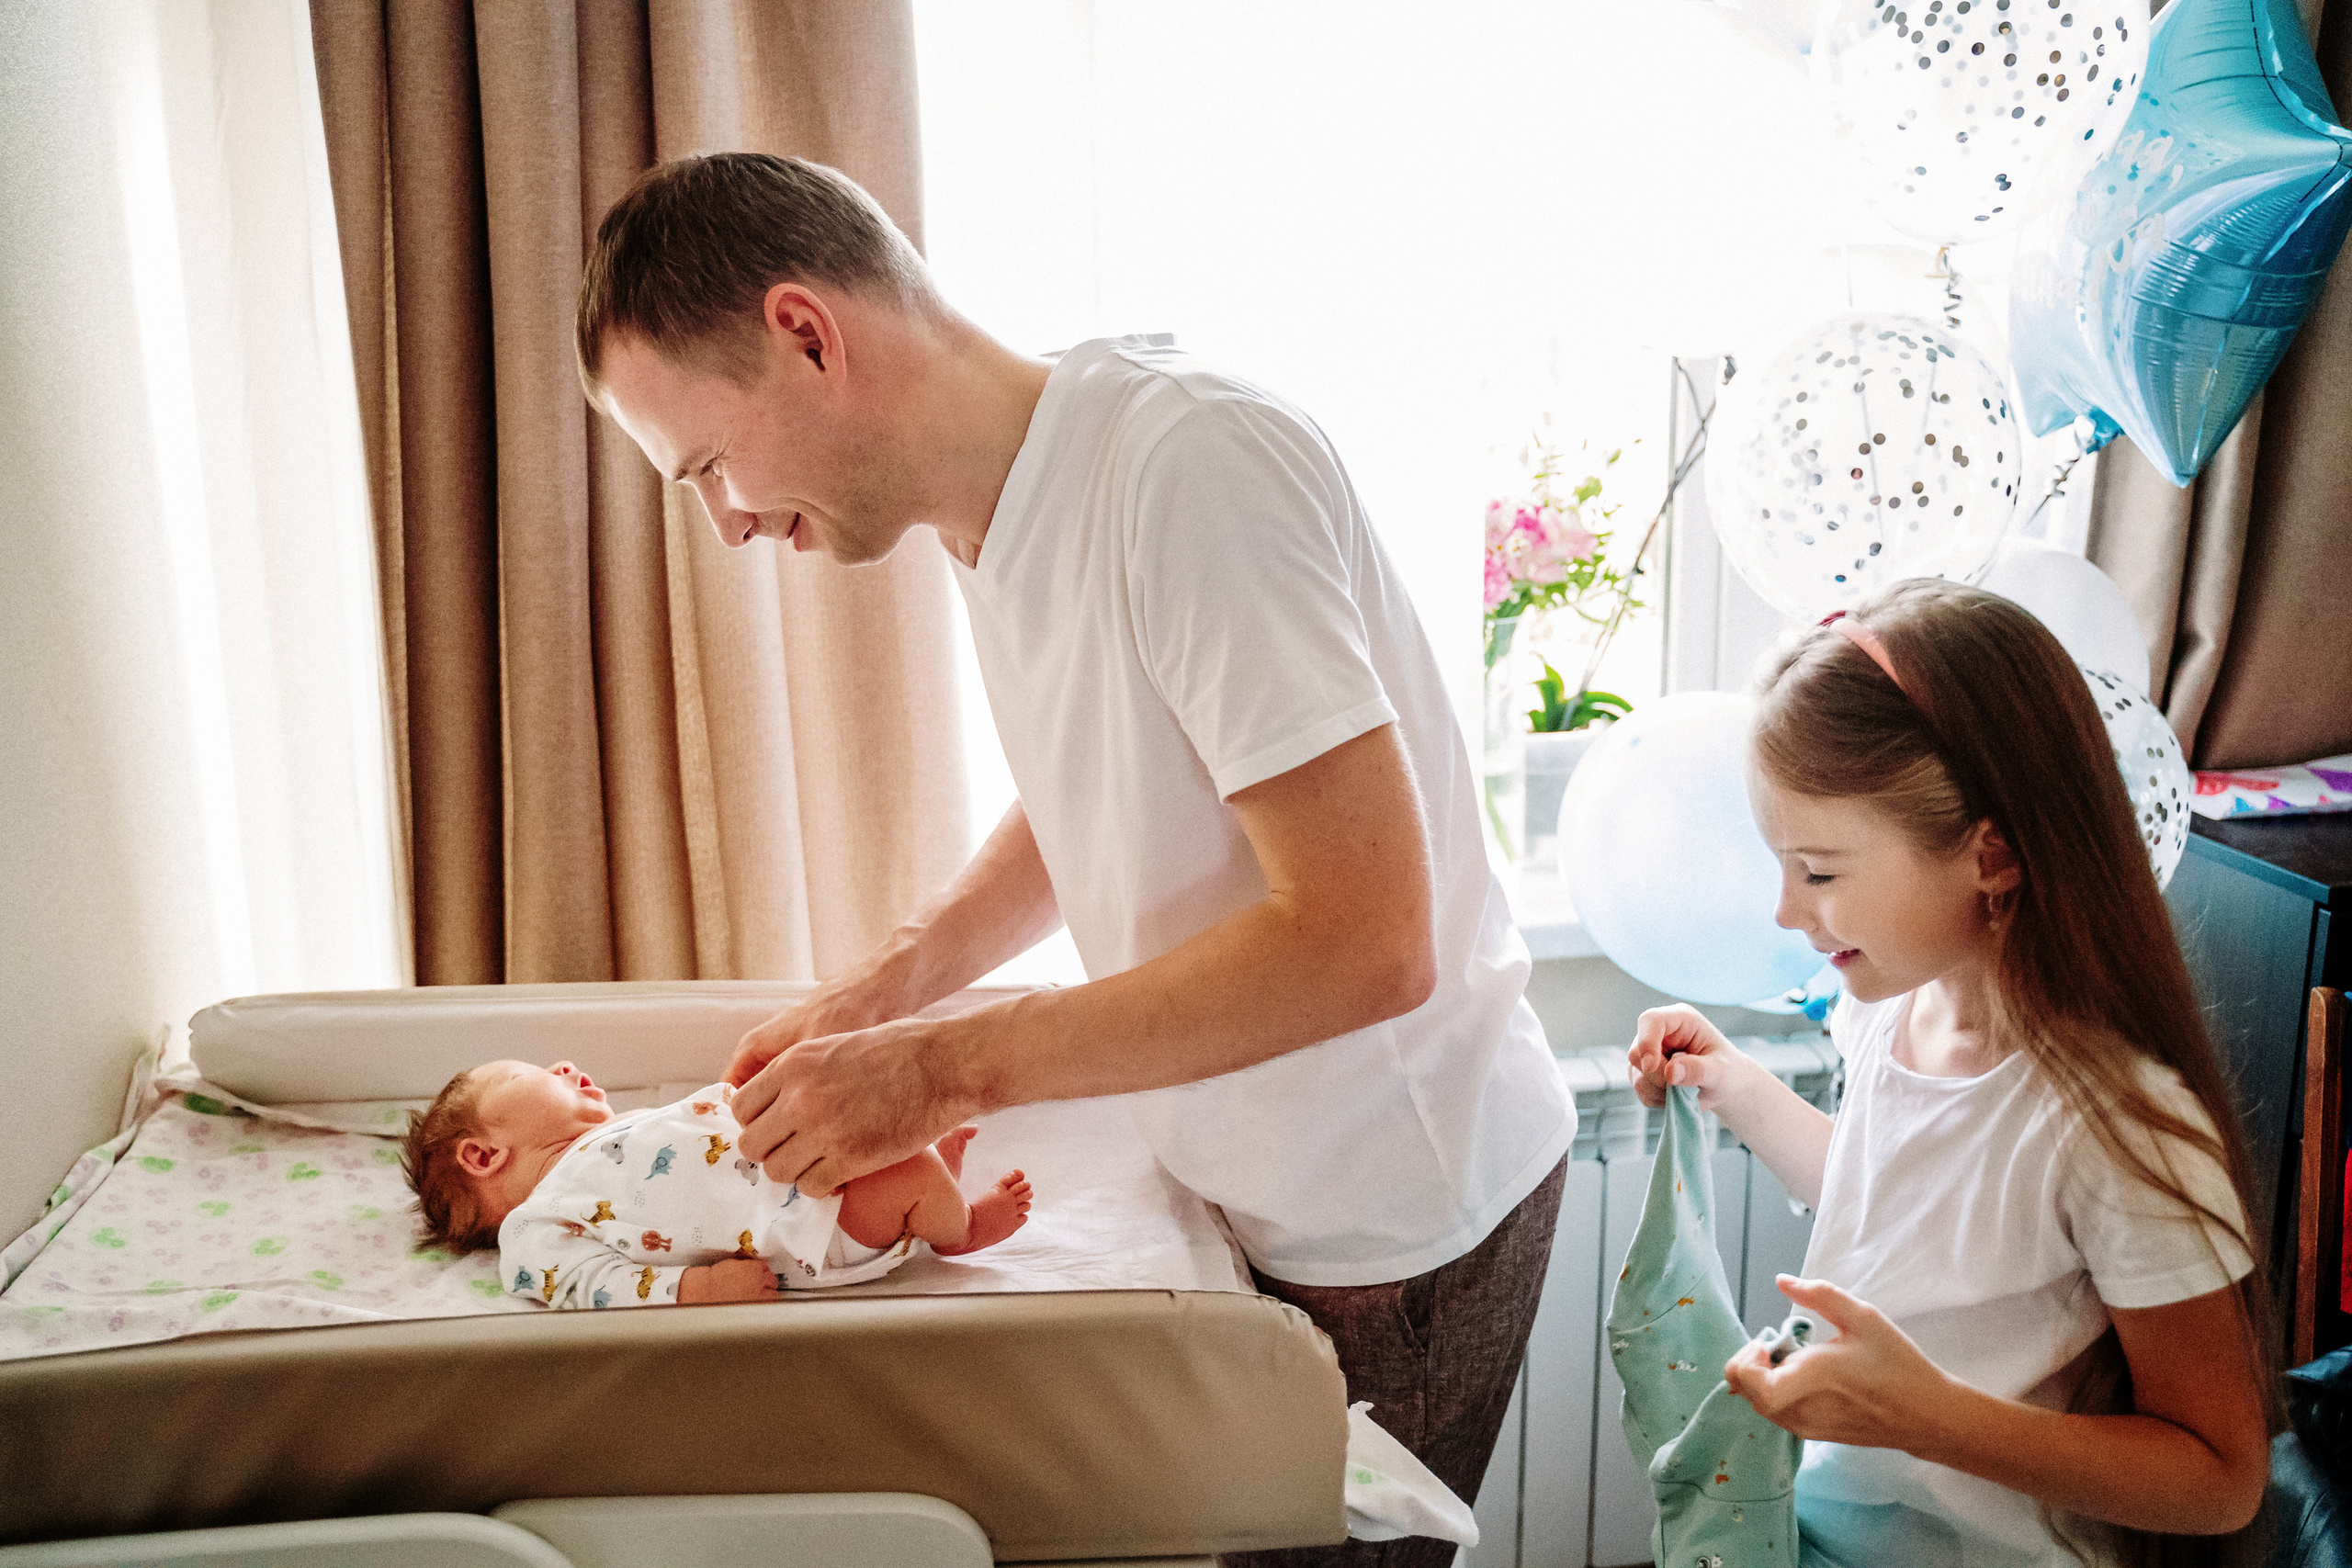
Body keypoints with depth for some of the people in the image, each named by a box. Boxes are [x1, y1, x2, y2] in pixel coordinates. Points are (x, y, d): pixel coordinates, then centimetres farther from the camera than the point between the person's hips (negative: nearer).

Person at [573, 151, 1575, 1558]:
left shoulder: (1187, 463, -27)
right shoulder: (1000, 513, 2)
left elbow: (1365, 941, -31)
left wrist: (951, 1068, -25)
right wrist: (893, 984, 4)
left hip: (1395, 1219, -8)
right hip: (1261, 1186, 8)